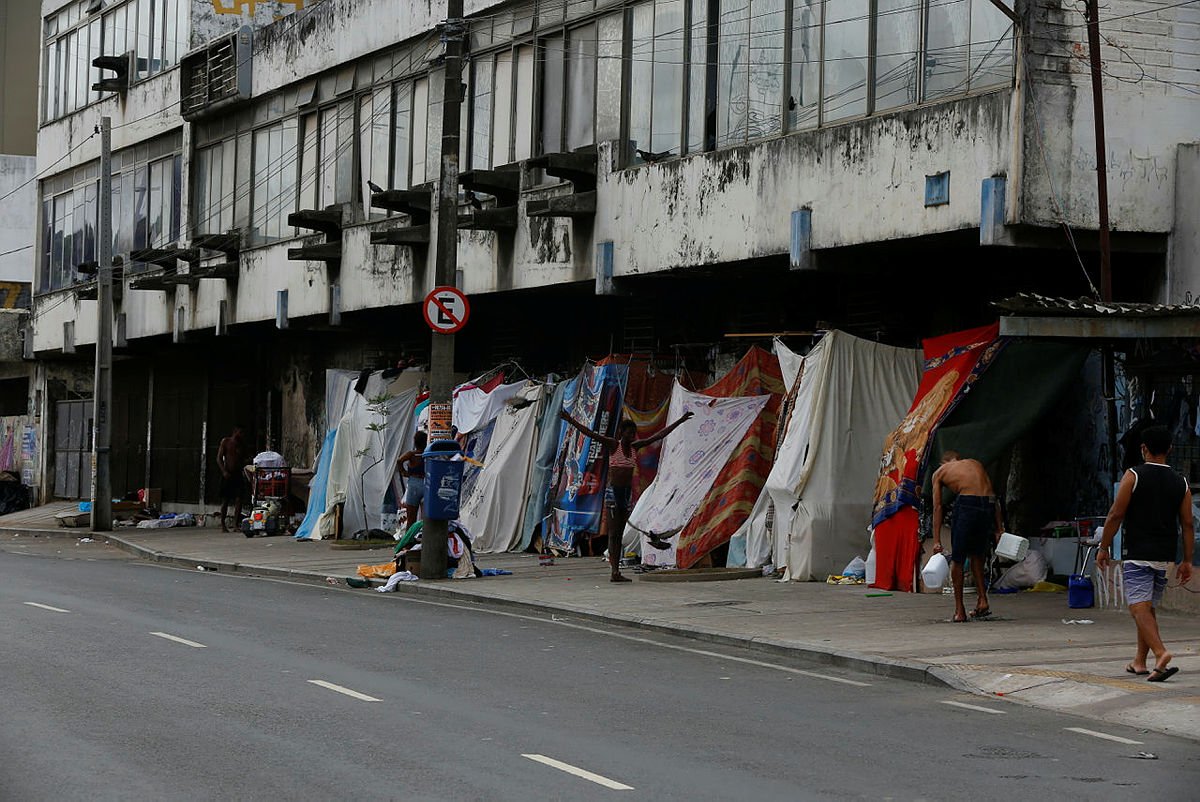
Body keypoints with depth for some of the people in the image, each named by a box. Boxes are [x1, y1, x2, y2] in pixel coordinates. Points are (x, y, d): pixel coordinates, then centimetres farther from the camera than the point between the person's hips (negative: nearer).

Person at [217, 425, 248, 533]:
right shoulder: (225, 441, 1)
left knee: (238, 499, -7)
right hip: (227, 474, -3)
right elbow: (219, 458, -1)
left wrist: (244, 470, -5)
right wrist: (224, 471, -13)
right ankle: (223, 524, 7)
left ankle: (236, 523, -6)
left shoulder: (242, 444, 11)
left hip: (238, 474, 3)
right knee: (225, 500, -1)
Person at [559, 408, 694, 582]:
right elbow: (590, 433, -18)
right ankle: (615, 571, -14)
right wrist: (570, 420, -29)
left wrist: (679, 421, 13)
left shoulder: (634, 446, 7)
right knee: (613, 533, -9)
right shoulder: (612, 444, -8)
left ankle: (616, 572, 7)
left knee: (619, 533, 7)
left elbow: (658, 436, 12)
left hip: (627, 492, 6)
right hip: (613, 491, -6)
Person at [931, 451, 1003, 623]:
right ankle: (982, 600, 15)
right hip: (988, 505, 4)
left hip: (967, 504, -4)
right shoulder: (975, 464, 29)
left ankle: (959, 610, 12)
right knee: (977, 554, 25)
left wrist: (936, 541, 10)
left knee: (957, 559, 10)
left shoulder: (939, 472, 20)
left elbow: (937, 507, 12)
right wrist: (999, 529, 19)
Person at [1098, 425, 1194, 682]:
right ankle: (1139, 662, 21)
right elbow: (1187, 524, 6)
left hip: (1137, 555, -5)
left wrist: (1104, 548, 0)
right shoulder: (1181, 483, 7)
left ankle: (1161, 654, -30)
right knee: (1149, 608, 17)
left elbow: (1115, 515, -8)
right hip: (1164, 557, 5)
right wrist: (1187, 561, 11)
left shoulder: (1134, 476, -6)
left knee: (1139, 608, -11)